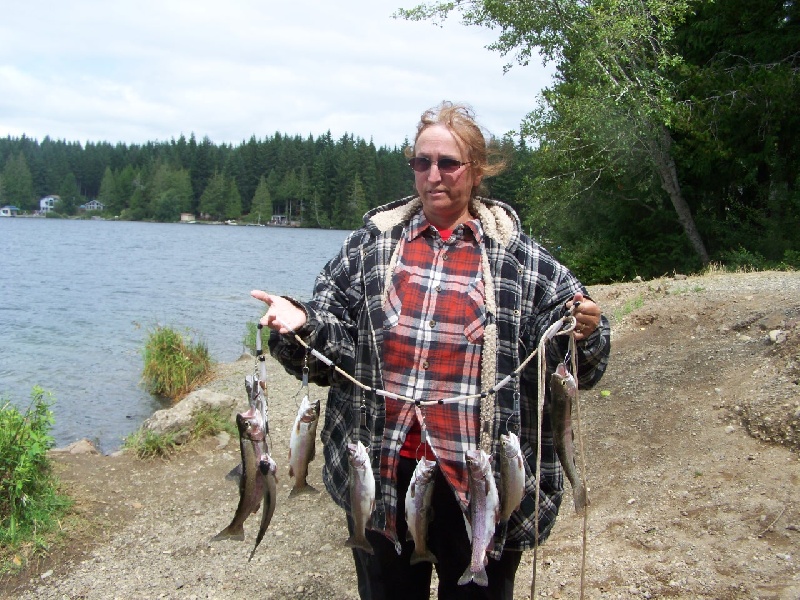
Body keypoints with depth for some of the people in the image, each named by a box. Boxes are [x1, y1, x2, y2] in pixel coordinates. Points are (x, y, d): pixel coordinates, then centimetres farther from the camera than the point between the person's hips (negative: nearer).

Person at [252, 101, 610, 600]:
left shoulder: (519, 259, 1)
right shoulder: (370, 246, 5)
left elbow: (568, 363, 1)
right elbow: (332, 345, 4)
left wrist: (584, 333, -19)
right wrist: (301, 326, -15)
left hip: (479, 482, -1)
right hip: (383, 471, 2)